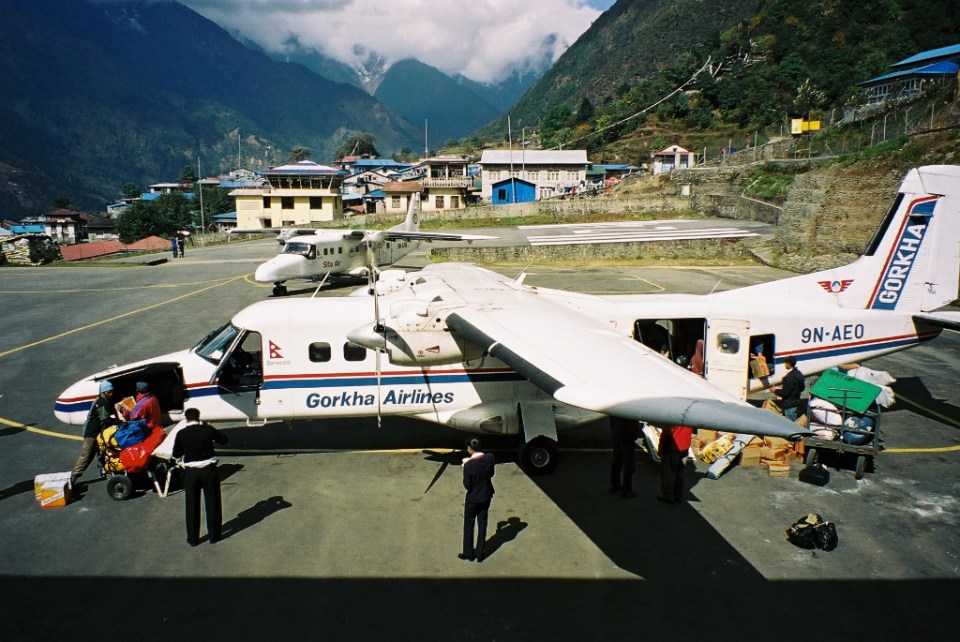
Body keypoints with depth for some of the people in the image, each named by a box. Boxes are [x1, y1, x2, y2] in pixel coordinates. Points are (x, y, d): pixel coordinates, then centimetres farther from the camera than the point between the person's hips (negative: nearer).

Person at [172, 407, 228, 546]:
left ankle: (193, 538, 19)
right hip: (209, 470, 0)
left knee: (192, 506, 12)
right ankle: (214, 535, 19)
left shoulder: (181, 433, -8)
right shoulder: (208, 429, -7)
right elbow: (223, 440, 7)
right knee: (212, 503, 11)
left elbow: (176, 454, 1)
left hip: (191, 472, 0)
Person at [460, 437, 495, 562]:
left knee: (469, 526, 16)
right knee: (482, 524, 18)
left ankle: (468, 554, 30)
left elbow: (467, 485, -19)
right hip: (486, 496, 4)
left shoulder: (469, 464, -28)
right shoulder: (490, 458, -15)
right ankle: (480, 554, 29)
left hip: (473, 498, -4)